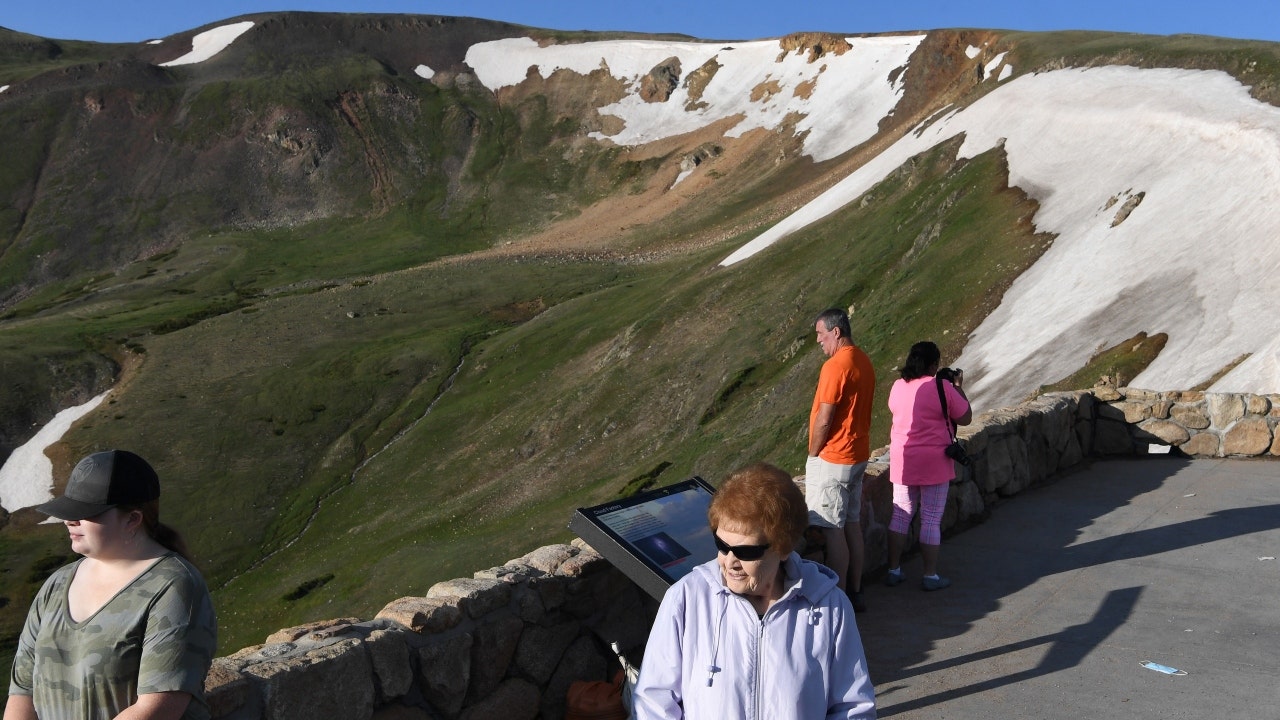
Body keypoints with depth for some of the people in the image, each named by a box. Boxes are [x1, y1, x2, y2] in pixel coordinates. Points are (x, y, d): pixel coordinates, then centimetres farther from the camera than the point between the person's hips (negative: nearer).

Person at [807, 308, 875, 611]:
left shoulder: (835, 366, -20)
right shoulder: (863, 361, 9)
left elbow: (824, 420, -21)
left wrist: (813, 453, -6)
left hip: (832, 460, -10)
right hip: (858, 455, 10)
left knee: (833, 531, -3)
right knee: (852, 524, 15)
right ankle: (855, 592, 23)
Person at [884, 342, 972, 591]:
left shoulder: (897, 386, 2)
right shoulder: (942, 387, -12)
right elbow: (965, 418, -4)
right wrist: (958, 387, 8)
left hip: (902, 462, 5)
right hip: (933, 463, -4)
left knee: (900, 515, 13)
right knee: (931, 519, 4)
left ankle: (893, 570, 18)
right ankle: (930, 575, 11)